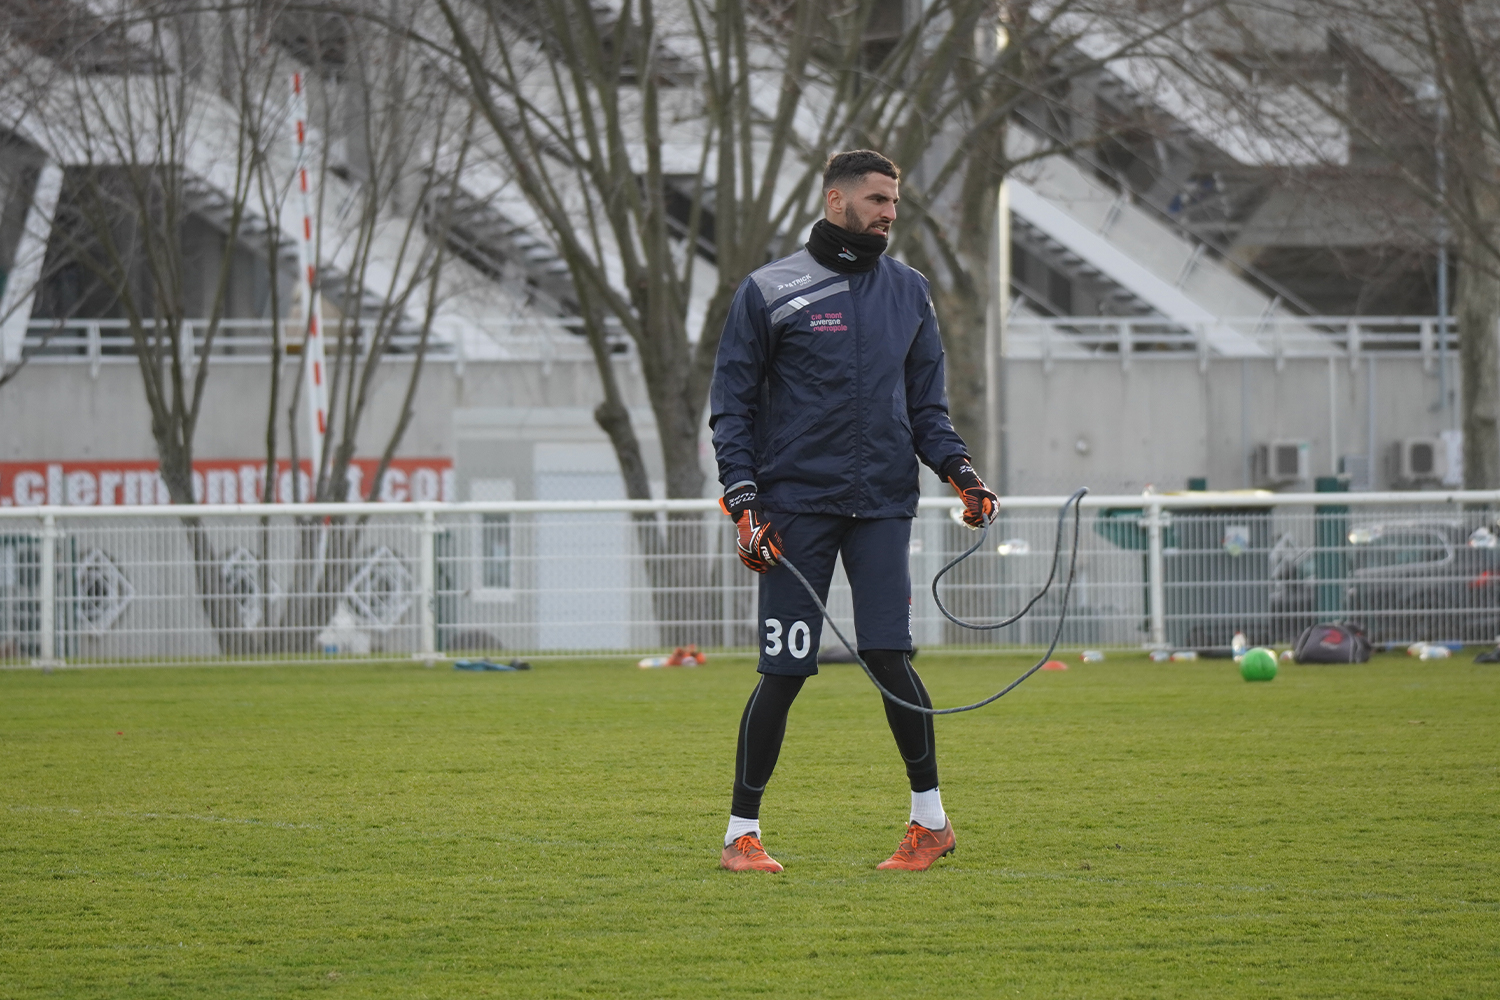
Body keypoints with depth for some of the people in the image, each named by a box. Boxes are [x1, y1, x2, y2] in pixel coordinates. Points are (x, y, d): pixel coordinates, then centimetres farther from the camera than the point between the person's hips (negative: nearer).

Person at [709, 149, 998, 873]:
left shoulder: (909, 292, 14)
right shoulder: (769, 292, 2)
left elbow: (925, 401, 20)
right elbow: (732, 405, 3)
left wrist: (958, 468, 2)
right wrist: (743, 501, -7)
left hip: (882, 506, 3)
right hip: (795, 504, -3)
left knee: (889, 656, -7)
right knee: (784, 671, -4)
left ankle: (930, 818, 6)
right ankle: (742, 832, 7)